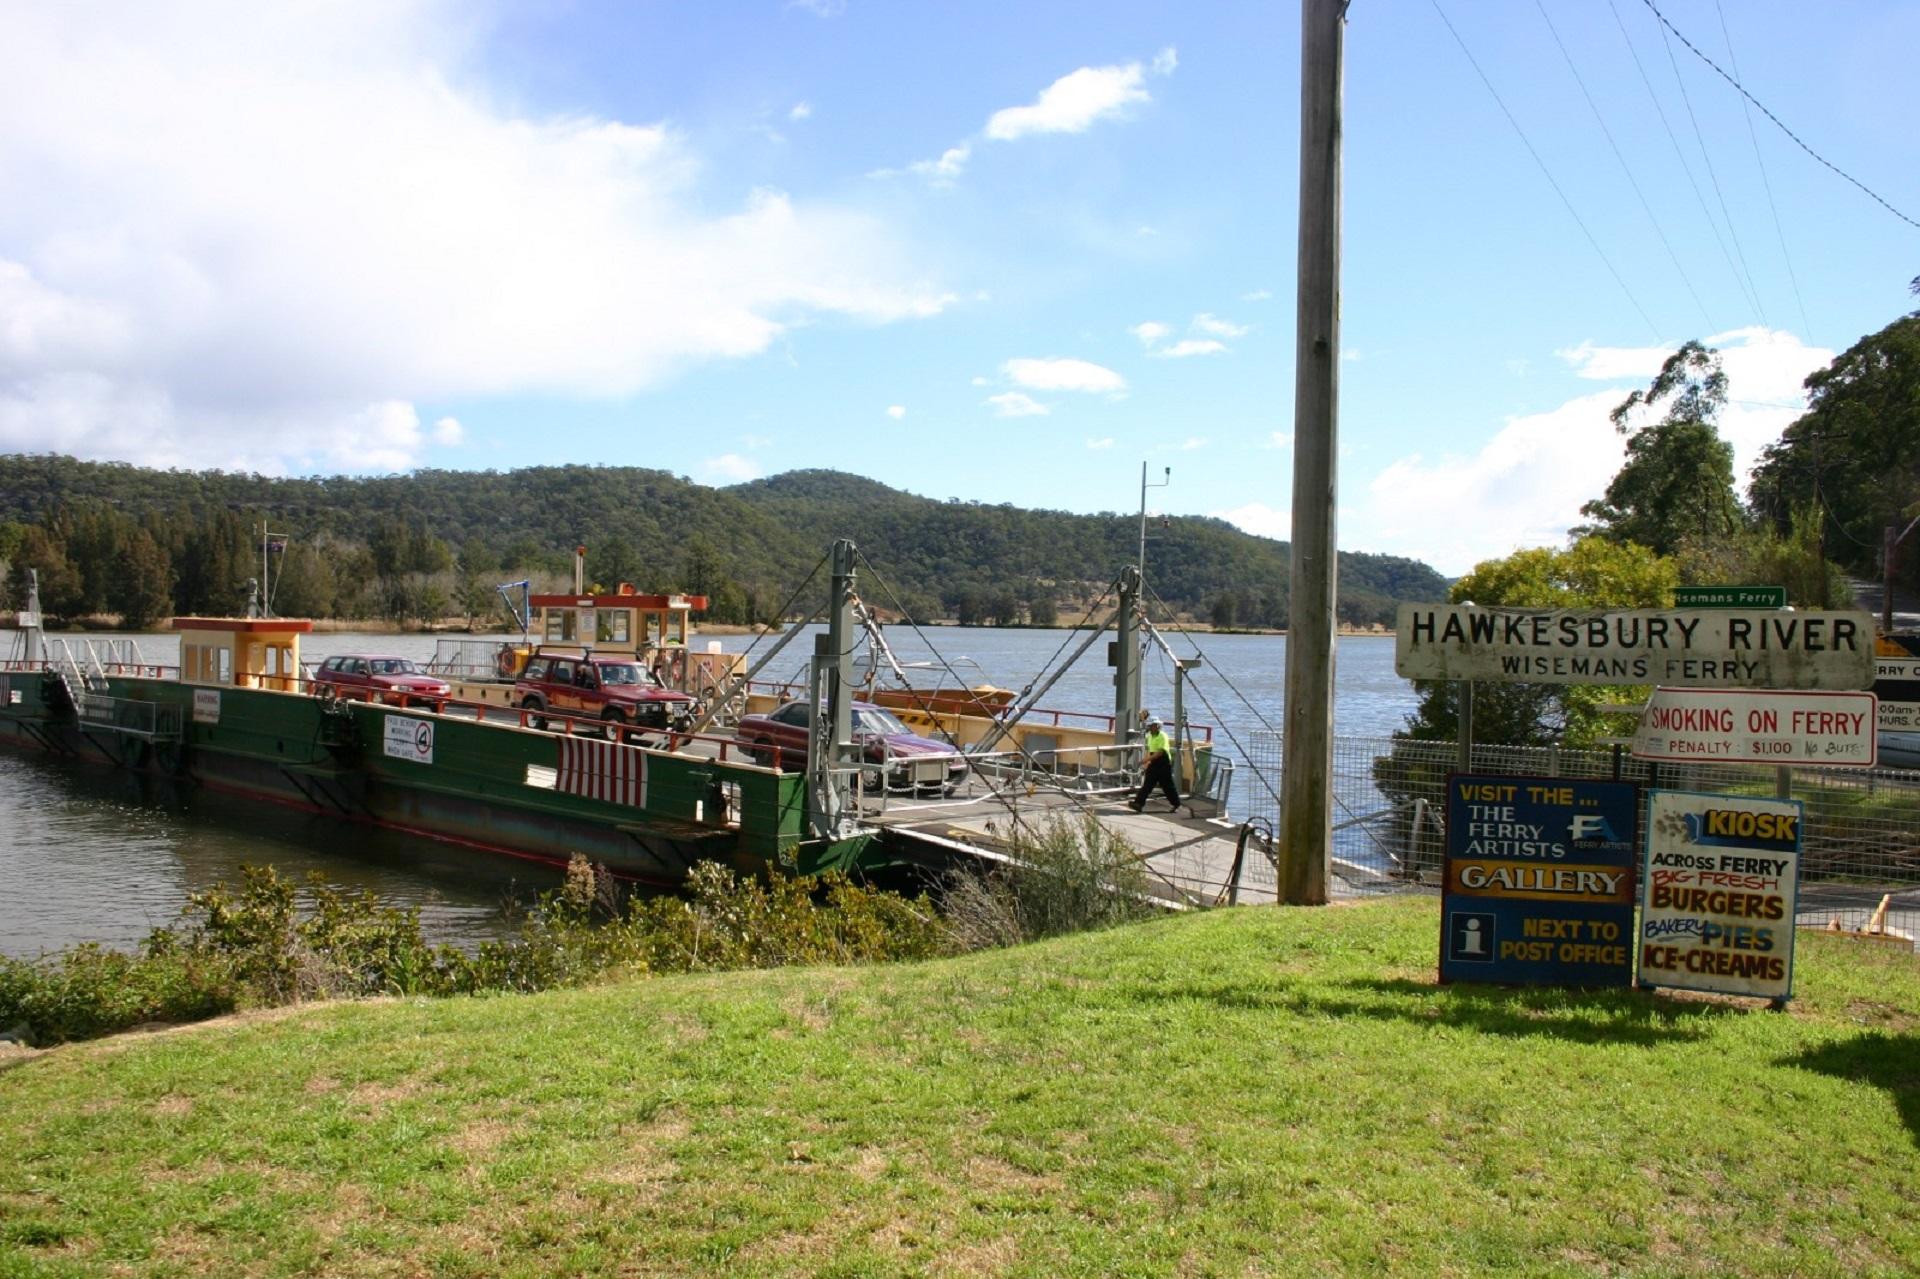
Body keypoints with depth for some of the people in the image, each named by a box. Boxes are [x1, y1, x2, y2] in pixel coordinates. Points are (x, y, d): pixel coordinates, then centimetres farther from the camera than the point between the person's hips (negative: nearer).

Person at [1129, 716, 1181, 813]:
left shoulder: (1162, 736, -15)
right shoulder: (1149, 736, 11)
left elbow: (1160, 752, -24)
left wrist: (1148, 759, -27)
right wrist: (1148, 761, 13)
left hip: (1163, 762, -8)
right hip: (1154, 762, 8)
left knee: (1167, 785, 2)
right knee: (1147, 784, -1)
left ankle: (1176, 804, 17)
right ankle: (1139, 803, -5)